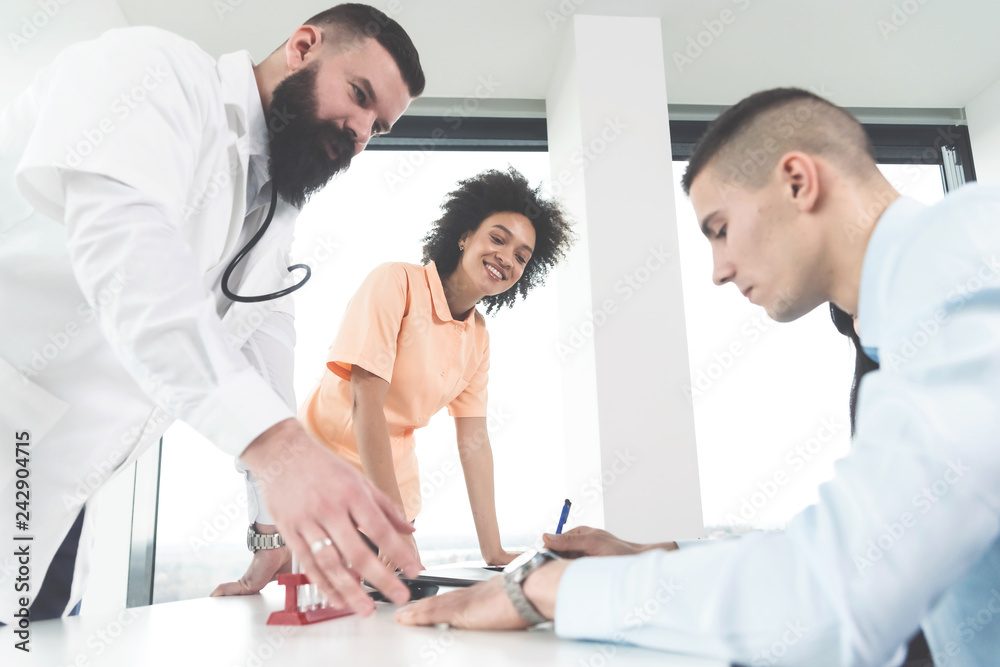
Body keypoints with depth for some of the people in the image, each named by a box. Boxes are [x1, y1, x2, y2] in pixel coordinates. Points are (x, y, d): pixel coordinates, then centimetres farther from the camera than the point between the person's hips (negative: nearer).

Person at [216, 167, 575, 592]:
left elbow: (474, 442, 2)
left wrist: (493, 552, -3)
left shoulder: (478, 336, 2)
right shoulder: (396, 282, -17)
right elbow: (366, 401, -25)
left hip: (393, 480, 6)